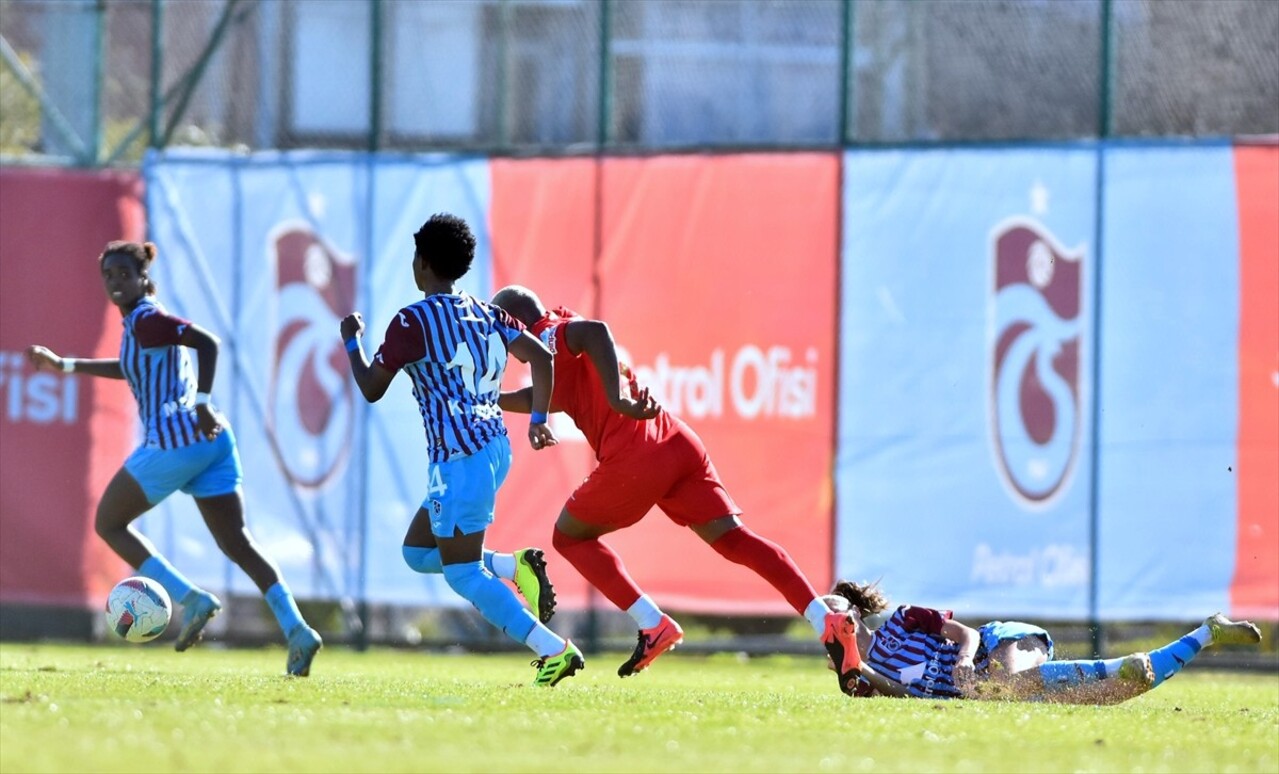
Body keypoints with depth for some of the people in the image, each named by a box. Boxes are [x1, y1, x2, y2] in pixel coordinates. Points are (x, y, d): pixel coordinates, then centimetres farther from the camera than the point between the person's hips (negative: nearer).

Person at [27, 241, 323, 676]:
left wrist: (201, 404, -27)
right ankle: (297, 631, -13)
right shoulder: (141, 320, 21)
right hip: (212, 442, 9)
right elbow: (133, 369, 40)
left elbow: (207, 342, -22)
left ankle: (190, 598, -5)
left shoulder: (146, 320, -8)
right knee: (237, 543, 4)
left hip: (174, 439, -9)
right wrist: (65, 365, 42)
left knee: (109, 524, 9)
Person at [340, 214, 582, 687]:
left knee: (463, 575, -6)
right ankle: (517, 567, 1)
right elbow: (540, 357, 5)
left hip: (459, 458, -9)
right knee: (418, 551, 19)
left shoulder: (412, 322, -8)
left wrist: (352, 342, 14)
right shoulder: (486, 314, 13)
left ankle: (556, 651, -15)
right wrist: (538, 420, 10)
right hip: (494, 448, 9)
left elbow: (371, 389, -3)